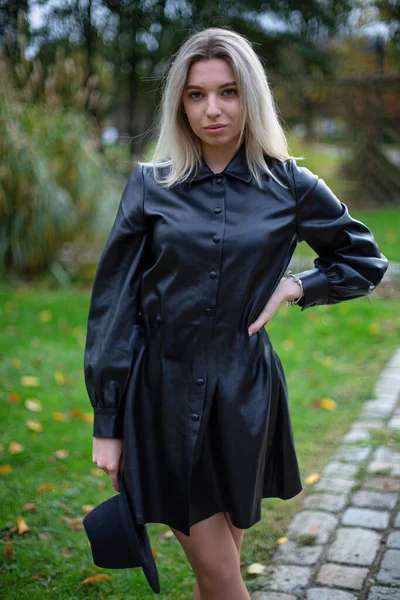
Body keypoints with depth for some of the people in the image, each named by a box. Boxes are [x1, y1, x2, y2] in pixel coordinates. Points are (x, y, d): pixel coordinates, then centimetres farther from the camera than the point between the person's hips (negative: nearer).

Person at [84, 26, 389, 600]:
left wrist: (294, 286, -4)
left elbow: (366, 261, 13)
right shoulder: (150, 184, -2)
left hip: (244, 394, 1)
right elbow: (113, 304, -1)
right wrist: (107, 423, -3)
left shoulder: (290, 186, -1)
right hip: (164, 394, 0)